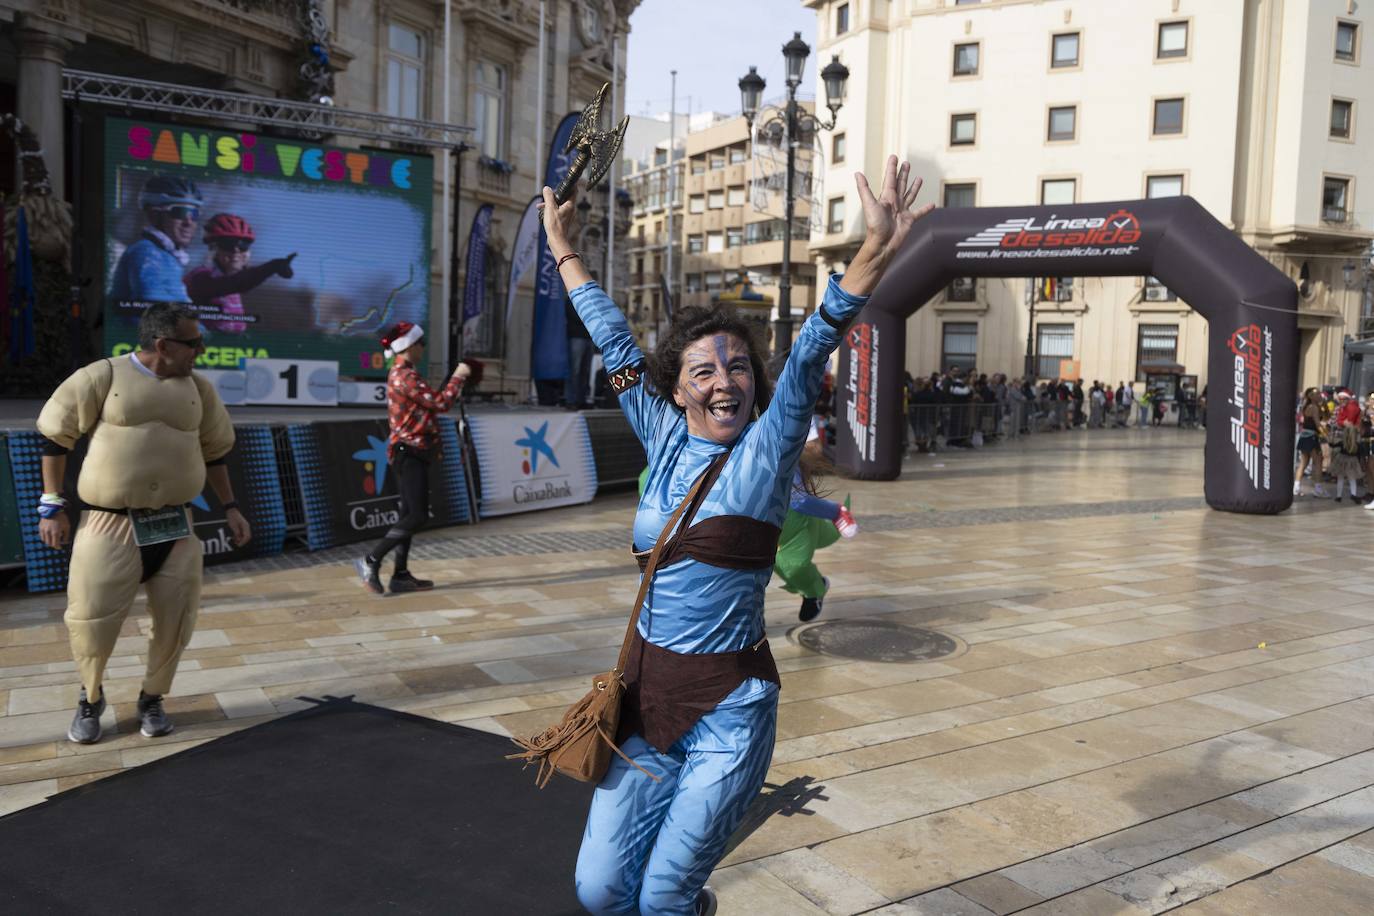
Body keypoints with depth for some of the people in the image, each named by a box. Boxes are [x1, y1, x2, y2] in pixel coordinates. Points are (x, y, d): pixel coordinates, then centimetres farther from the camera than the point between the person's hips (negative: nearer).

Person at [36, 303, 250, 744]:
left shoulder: (197, 388, 6)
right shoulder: (102, 376, -6)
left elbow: (213, 451, 16)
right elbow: (56, 434, 0)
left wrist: (230, 507, 12)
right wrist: (52, 505, -2)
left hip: (174, 527, 4)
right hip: (110, 525, -3)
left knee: (175, 620, 5)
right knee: (91, 619, -2)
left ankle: (152, 699, 28)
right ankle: (91, 698, 27)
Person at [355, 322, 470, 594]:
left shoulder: (401, 374, 17)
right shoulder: (407, 376, -16)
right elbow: (441, 403, -19)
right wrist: (458, 377, -9)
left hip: (410, 452, 10)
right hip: (410, 452, -10)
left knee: (408, 514, 10)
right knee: (418, 515, -10)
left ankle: (401, 575, 12)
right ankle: (371, 561, -8)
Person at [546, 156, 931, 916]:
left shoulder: (767, 449, -7)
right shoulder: (664, 440, 4)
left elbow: (812, 349, -21)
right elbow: (615, 344, 12)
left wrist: (877, 248, -33)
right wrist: (562, 250, 22)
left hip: (727, 707, -4)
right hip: (646, 690, 4)